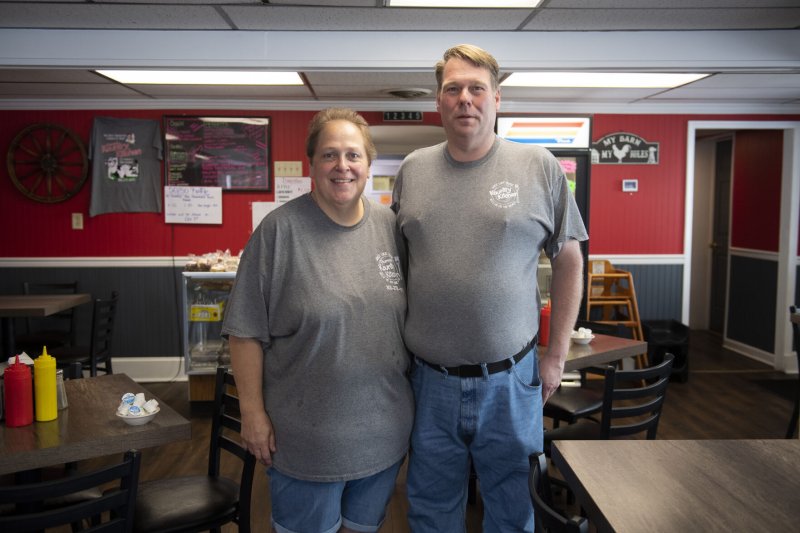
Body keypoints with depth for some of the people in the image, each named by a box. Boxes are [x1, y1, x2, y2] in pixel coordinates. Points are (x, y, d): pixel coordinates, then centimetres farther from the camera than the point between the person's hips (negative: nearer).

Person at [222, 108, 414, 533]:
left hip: (386, 430, 4)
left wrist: (411, 394, 9)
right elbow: (246, 331, -11)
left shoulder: (390, 225, -1)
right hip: (308, 436, -4)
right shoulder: (280, 230, -14)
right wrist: (253, 412, -11)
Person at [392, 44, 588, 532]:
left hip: (510, 380, -2)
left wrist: (557, 356, 0)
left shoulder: (539, 166, -4)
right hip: (429, 380, 2)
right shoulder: (412, 170, 4)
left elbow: (569, 261, 2)